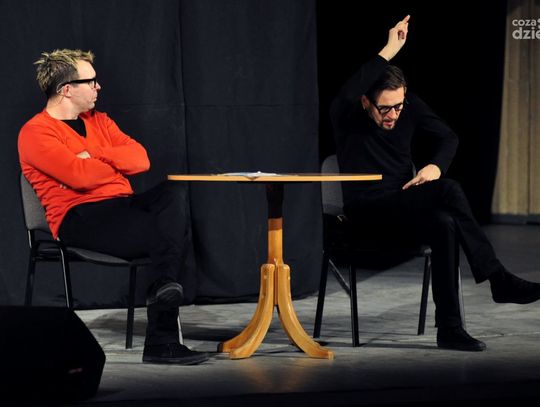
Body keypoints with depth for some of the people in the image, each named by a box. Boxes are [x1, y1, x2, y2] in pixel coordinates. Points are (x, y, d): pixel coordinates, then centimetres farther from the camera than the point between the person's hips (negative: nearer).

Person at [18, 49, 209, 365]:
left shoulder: (99, 122, 23)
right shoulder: (36, 133, -2)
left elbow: (141, 159, 8)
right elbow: (80, 176, -17)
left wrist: (96, 156, -7)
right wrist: (117, 165, 3)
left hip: (121, 207, 7)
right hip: (79, 218, -7)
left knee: (171, 198, -28)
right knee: (167, 234, -28)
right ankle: (161, 340, -26)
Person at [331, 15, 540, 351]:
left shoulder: (410, 106, 2)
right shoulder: (347, 116, -13)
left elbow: (448, 138, 8)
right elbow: (346, 95, -37)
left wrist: (436, 166, -16)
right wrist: (389, 52, -36)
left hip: (403, 207, 5)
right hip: (367, 212, -5)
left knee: (444, 225, -34)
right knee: (449, 191, -31)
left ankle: (450, 329, -35)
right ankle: (498, 279, -27)